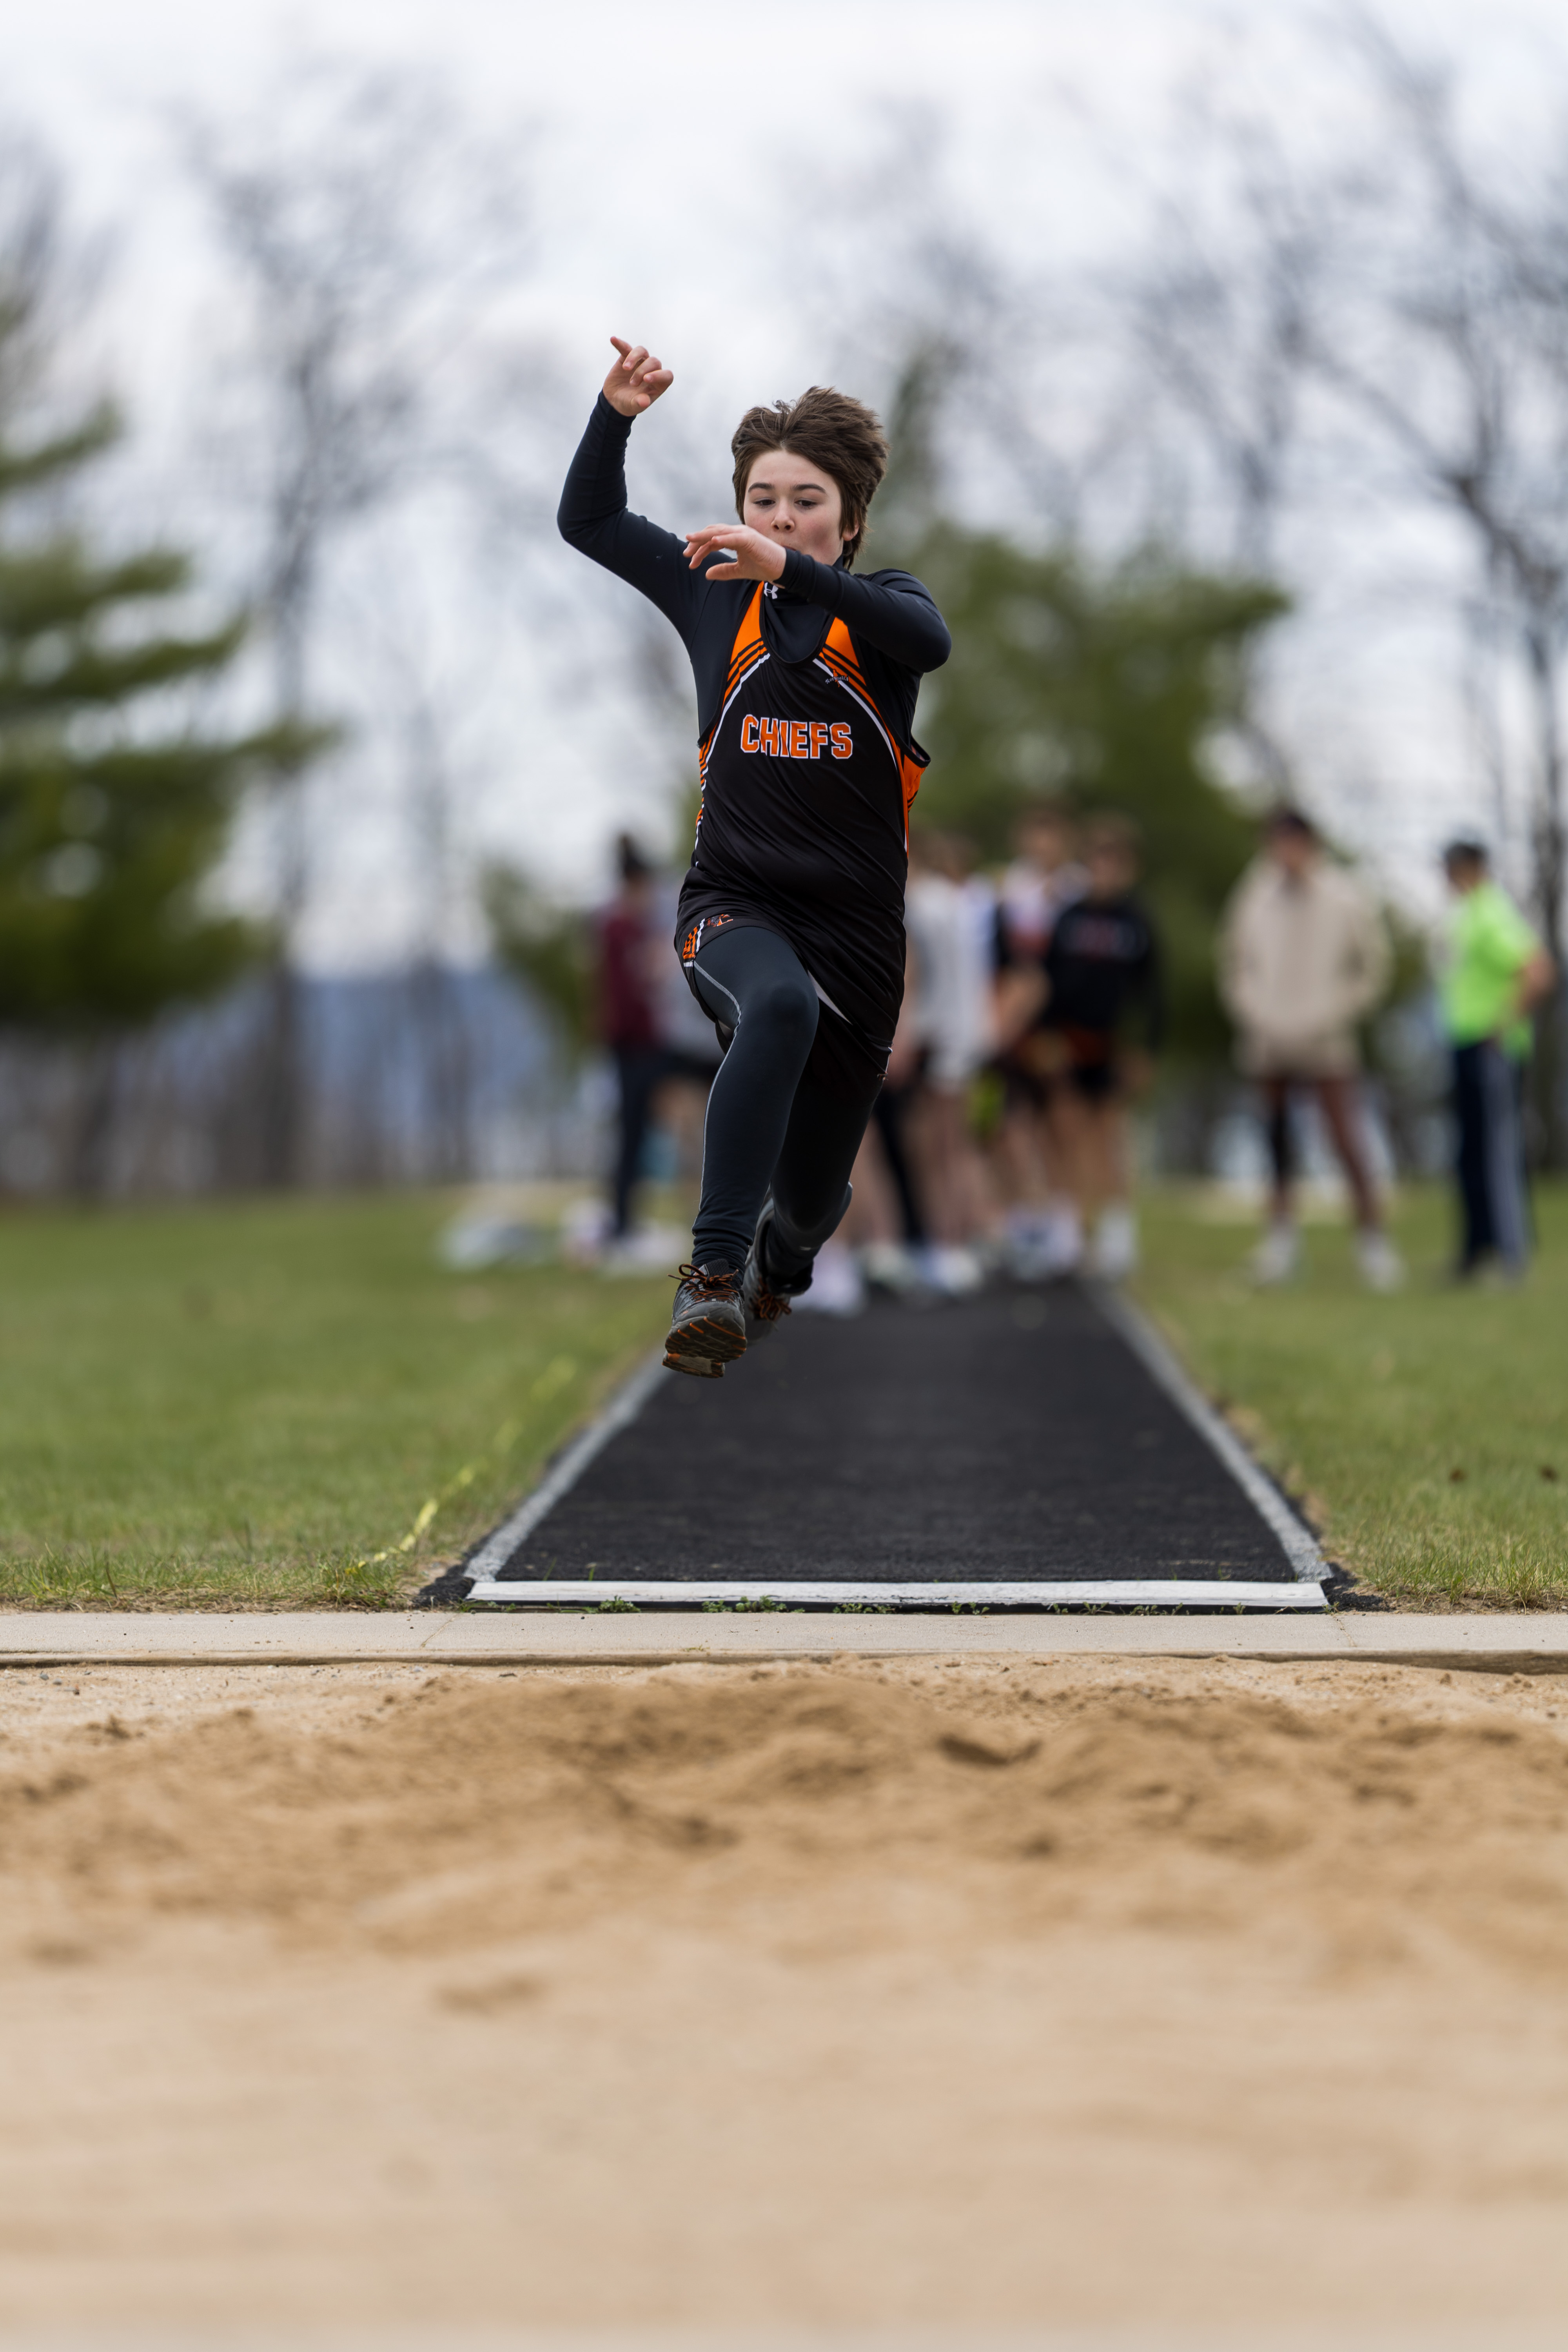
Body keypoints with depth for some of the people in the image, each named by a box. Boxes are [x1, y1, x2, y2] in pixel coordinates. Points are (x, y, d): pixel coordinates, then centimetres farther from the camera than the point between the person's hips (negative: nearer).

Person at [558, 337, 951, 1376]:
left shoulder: (878, 604, -1)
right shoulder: (715, 593, 5)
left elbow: (930, 640, -25)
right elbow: (589, 520, 8)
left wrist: (793, 572, -37)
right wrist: (617, 413, -9)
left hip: (857, 923, 1)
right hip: (735, 903, -1)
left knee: (813, 1195, 10)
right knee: (780, 1006, -39)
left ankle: (776, 1268, 48)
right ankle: (712, 1274, -40)